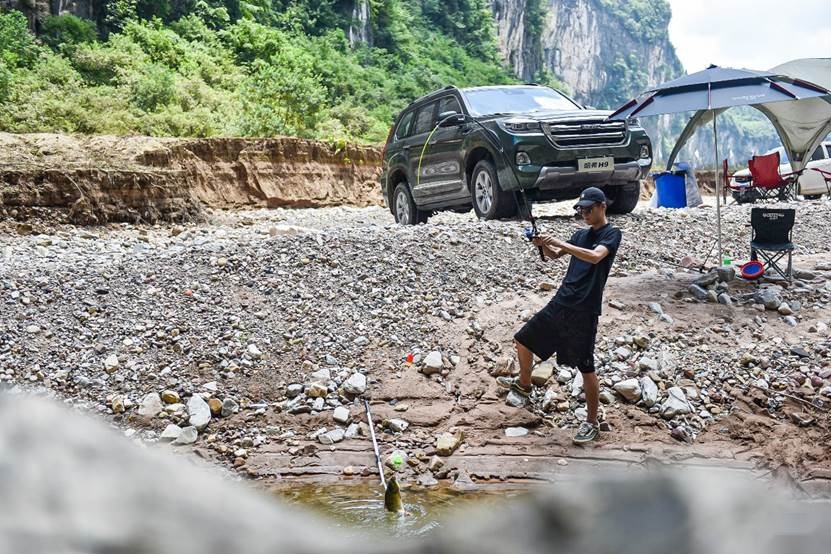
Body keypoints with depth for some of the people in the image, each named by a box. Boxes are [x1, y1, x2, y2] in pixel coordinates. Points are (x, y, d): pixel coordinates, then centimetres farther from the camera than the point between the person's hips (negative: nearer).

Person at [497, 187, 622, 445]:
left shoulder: (612, 234, -7)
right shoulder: (581, 234, 15)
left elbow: (595, 256, -26)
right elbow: (555, 255, 16)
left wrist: (559, 242, -27)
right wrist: (544, 245, -6)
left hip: (584, 312, -8)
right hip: (560, 304, 8)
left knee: (587, 369, -3)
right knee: (523, 340, 16)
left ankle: (592, 423, 12)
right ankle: (524, 383, 42)